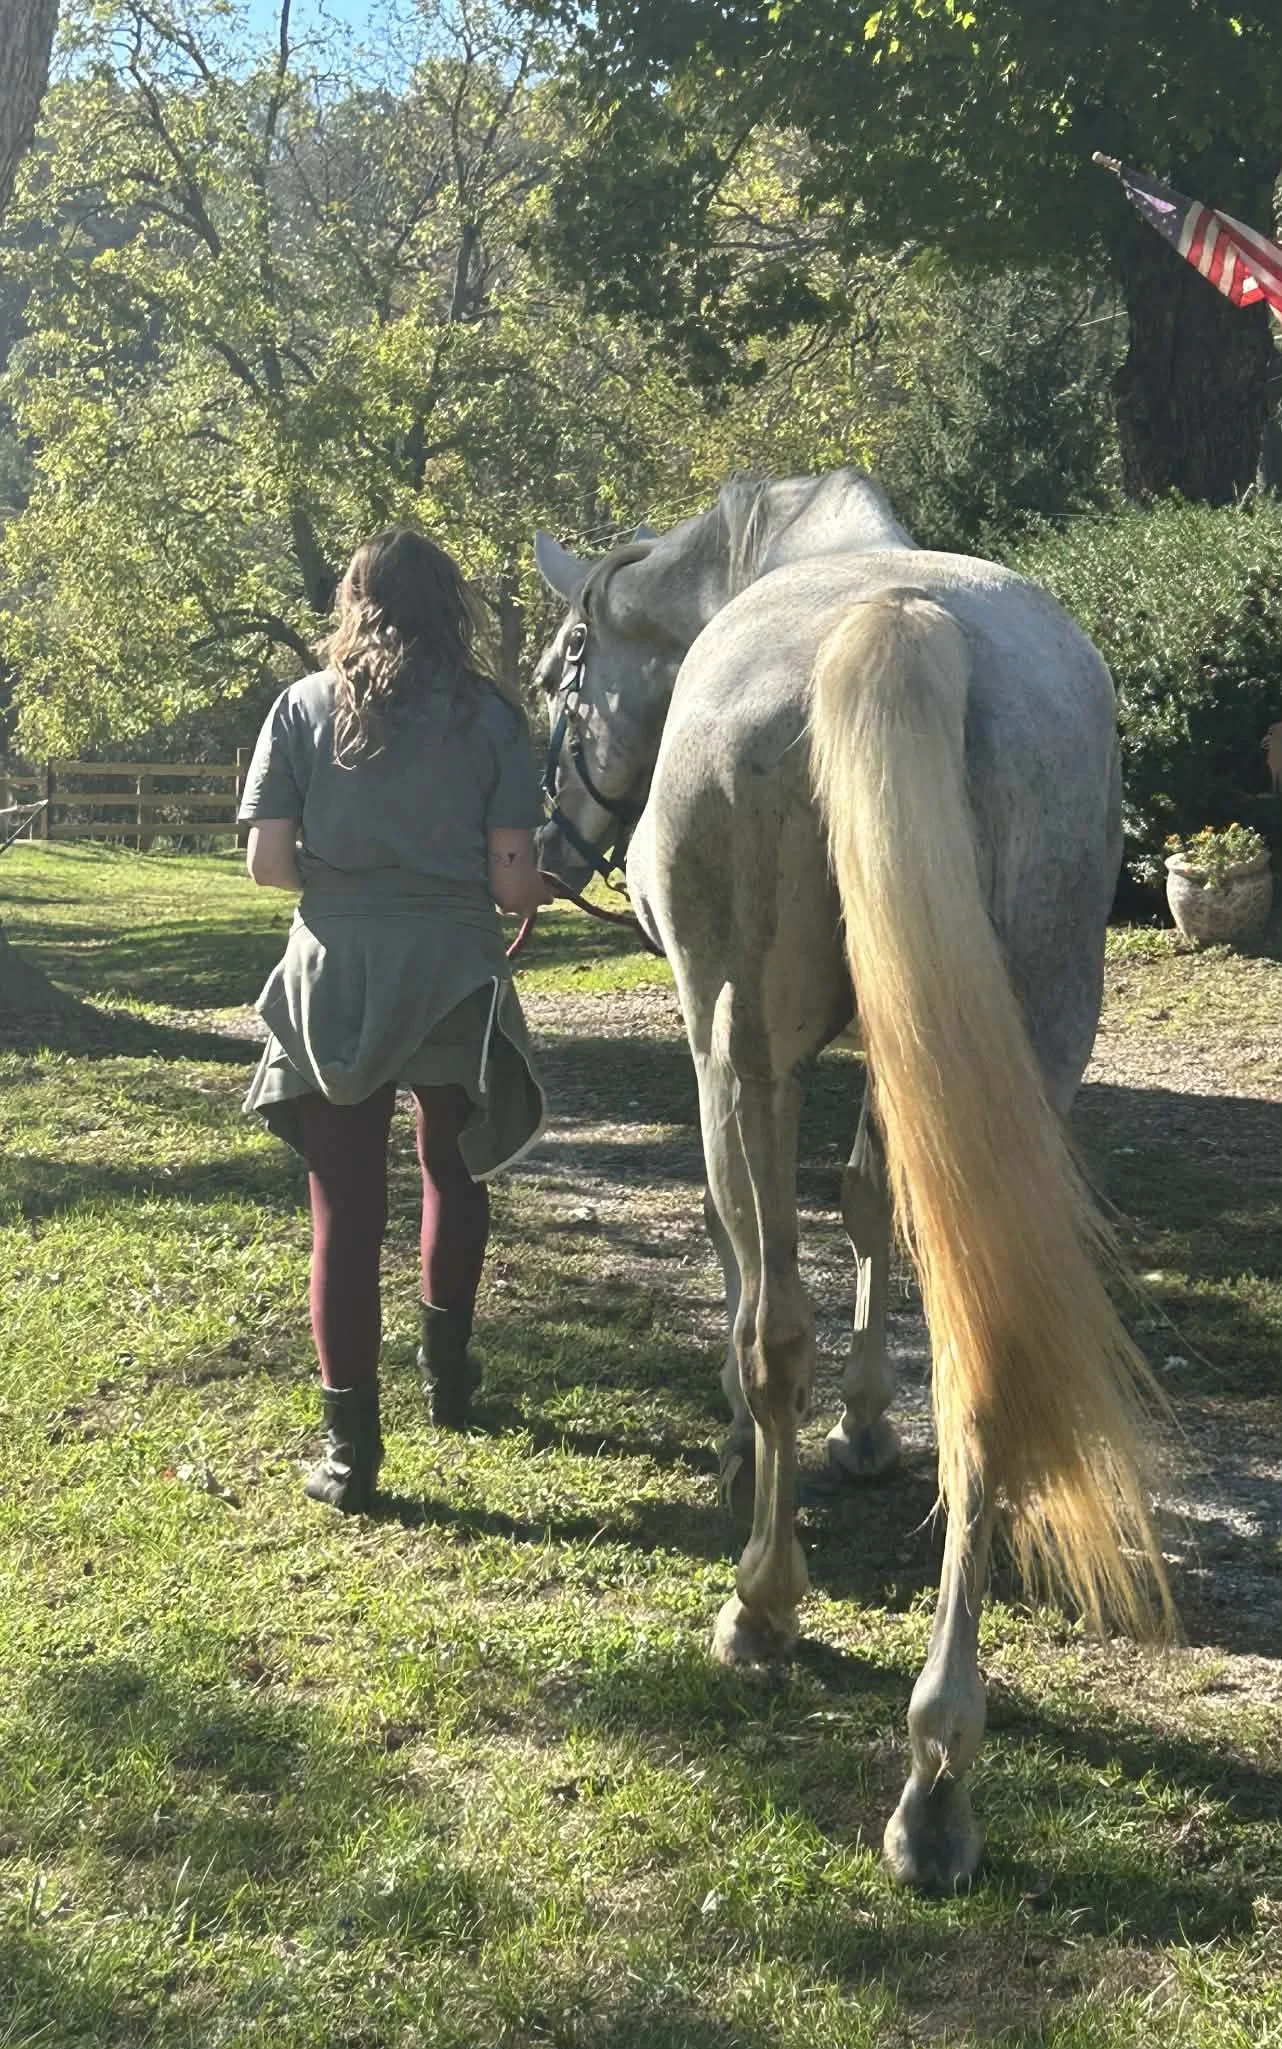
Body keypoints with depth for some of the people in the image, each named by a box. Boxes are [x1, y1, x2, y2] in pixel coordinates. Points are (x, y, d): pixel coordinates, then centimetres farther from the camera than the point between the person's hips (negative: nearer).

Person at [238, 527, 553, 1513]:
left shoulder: (303, 708, 1)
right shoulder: (490, 717, -1)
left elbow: (267, 864, -3)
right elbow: (511, 880, -6)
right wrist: (546, 886, 17)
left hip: (332, 977, 0)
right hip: (454, 975, 0)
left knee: (346, 1208, 2)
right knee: (454, 1173, 23)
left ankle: (351, 1448, 0)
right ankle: (447, 1373, 37)